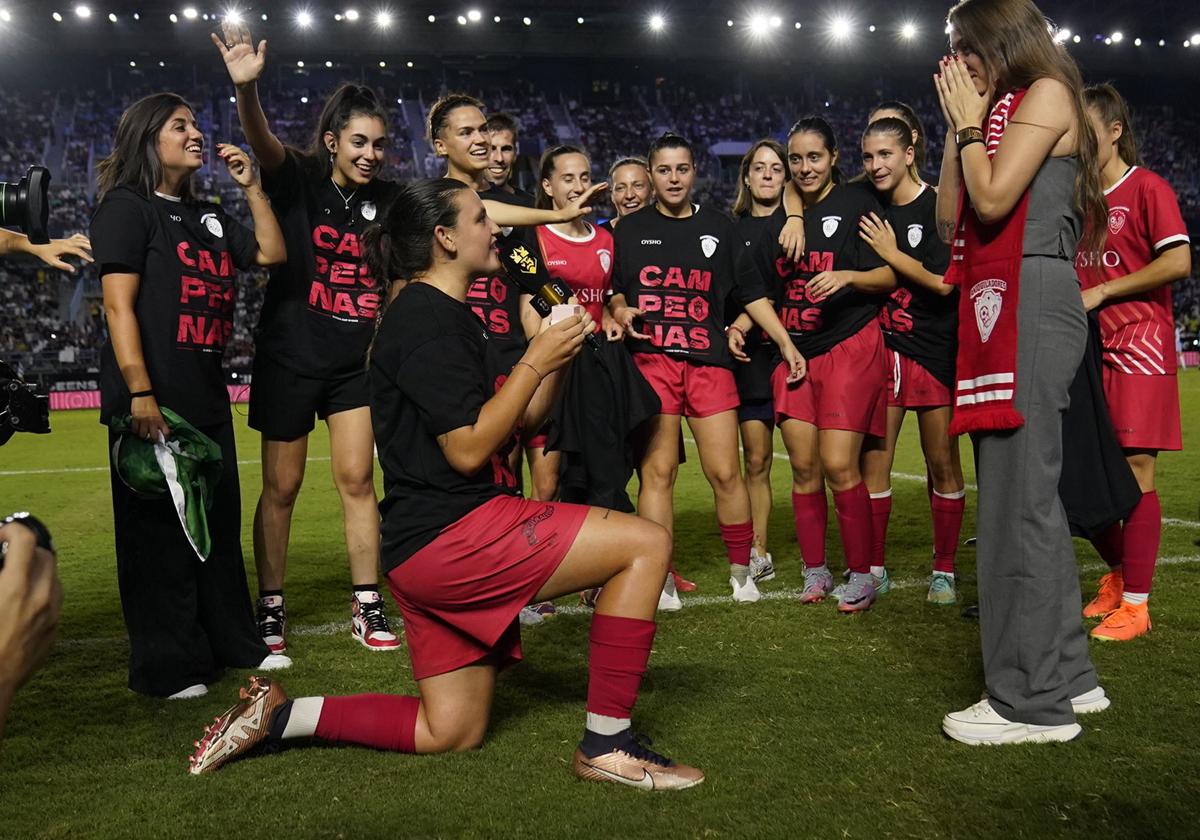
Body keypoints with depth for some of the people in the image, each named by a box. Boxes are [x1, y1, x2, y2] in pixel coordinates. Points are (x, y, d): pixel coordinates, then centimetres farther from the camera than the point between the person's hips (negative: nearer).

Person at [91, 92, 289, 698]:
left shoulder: (207, 217, 18)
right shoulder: (127, 206, -4)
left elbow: (272, 254, 19)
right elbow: (119, 306, -12)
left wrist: (251, 187, 11)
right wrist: (140, 394, -20)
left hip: (207, 397, 8)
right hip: (152, 402, -8)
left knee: (219, 524, 13)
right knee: (158, 530, 0)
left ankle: (233, 642, 25)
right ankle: (166, 666, 9)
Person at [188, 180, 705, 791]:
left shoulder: (446, 316, 19)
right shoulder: (426, 318, -12)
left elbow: (505, 427, 20)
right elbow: (468, 449, -19)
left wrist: (555, 359, 8)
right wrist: (536, 362, -11)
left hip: (428, 547, 10)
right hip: (449, 534, -10)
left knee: (451, 733, 16)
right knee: (645, 543, -13)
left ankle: (278, 715, 16)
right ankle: (606, 745, -8)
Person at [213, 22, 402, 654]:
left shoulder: (386, 201, 3)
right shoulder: (297, 177, -6)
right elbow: (263, 141, -28)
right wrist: (246, 88, -46)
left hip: (356, 360, 3)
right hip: (289, 356, -2)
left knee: (357, 480, 1)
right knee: (281, 488, 6)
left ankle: (366, 607, 11)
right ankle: (271, 608, 19)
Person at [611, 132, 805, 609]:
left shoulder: (718, 228, 15)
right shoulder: (630, 230, 13)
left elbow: (750, 292, 15)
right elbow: (613, 290, 17)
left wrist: (786, 343, 10)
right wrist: (620, 312, -5)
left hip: (709, 362, 1)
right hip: (651, 360, -1)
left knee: (725, 472, -3)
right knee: (657, 470, -6)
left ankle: (741, 570, 14)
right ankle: (661, 580, 3)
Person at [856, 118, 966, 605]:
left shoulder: (938, 207, -8)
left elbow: (944, 283, -16)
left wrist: (890, 253, -12)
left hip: (934, 350, -4)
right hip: (880, 346, 4)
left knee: (942, 464, 4)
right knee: (872, 462, 2)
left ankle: (944, 571, 16)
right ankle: (873, 568, 13)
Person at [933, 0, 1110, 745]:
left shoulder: (1046, 93, -2)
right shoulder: (1005, 110, 23)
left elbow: (993, 198, -14)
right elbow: (951, 216, 17)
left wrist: (968, 123, 1)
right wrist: (960, 125, 15)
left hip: (1032, 304, -10)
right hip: (1002, 308, 10)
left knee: (1018, 499, -10)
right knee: (1025, 496, 11)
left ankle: (1033, 700, -3)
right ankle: (1066, 673, 21)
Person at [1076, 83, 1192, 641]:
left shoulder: (1148, 188, -4)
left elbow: (1179, 261, -15)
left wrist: (1101, 292, -13)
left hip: (1138, 347, -7)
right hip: (1089, 349, 7)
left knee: (1135, 471, -6)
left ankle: (1136, 604, 2)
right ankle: (1118, 574, 26)